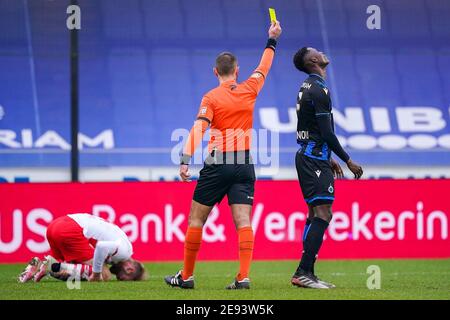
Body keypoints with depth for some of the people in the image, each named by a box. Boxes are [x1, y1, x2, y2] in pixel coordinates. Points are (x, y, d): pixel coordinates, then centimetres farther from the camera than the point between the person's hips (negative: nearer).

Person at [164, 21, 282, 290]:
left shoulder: (212, 98, -4)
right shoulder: (249, 90, 7)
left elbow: (198, 130, -16)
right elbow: (263, 68, 26)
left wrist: (186, 162, -22)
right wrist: (272, 40, 41)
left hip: (218, 164, -3)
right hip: (245, 164, 3)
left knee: (196, 219, 6)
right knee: (243, 221, -4)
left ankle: (186, 276, 11)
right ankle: (244, 276, -16)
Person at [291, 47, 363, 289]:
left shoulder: (308, 87, 16)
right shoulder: (319, 90, -16)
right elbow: (327, 132, -18)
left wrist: (328, 158, 26)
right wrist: (348, 161, -11)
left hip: (308, 156, 11)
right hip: (315, 158, -11)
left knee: (315, 214, 12)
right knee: (323, 214, -13)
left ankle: (305, 273, 12)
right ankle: (303, 273, -18)